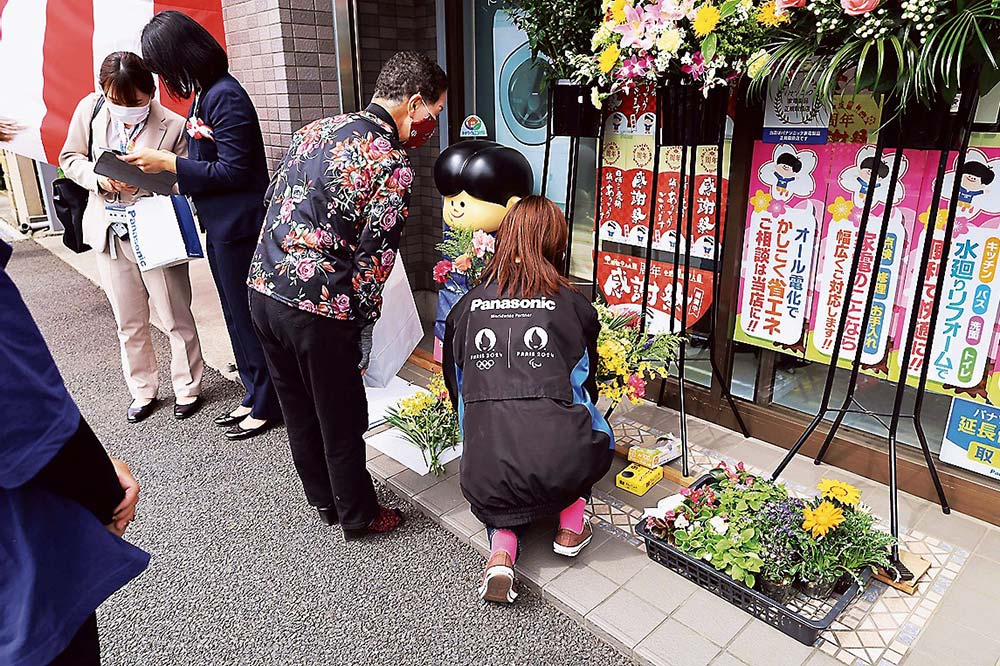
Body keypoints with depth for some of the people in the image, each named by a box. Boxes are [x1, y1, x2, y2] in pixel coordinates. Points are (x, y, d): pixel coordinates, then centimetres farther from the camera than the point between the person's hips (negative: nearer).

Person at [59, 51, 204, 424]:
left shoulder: (172, 126, -15)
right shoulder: (90, 108, -2)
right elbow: (70, 158, 8)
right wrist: (99, 178, -12)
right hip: (109, 233, 4)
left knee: (176, 318, 5)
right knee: (128, 323, 14)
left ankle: (188, 388, 24)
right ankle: (143, 391, 30)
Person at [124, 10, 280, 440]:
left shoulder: (225, 96, -17)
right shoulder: (203, 93, 11)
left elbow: (233, 171, -19)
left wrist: (169, 163, -14)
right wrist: (163, 168, 6)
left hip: (239, 227, -9)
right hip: (219, 226, 9)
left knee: (248, 317, 1)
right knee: (237, 316, 16)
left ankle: (267, 406, 16)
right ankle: (254, 397, 29)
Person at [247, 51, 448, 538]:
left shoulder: (316, 128, 10)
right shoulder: (392, 165, -14)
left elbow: (276, 200, 14)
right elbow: (374, 259, -14)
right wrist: (362, 327, -2)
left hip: (262, 287, 8)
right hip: (317, 309, -8)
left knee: (298, 409, 21)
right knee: (341, 421, 12)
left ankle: (323, 500, 42)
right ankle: (358, 516, 32)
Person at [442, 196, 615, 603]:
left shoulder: (465, 307, 9)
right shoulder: (575, 306, 6)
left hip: (484, 475, 1)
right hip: (561, 466, -1)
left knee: (501, 499, 36)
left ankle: (501, 549, 8)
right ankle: (571, 524, 23)